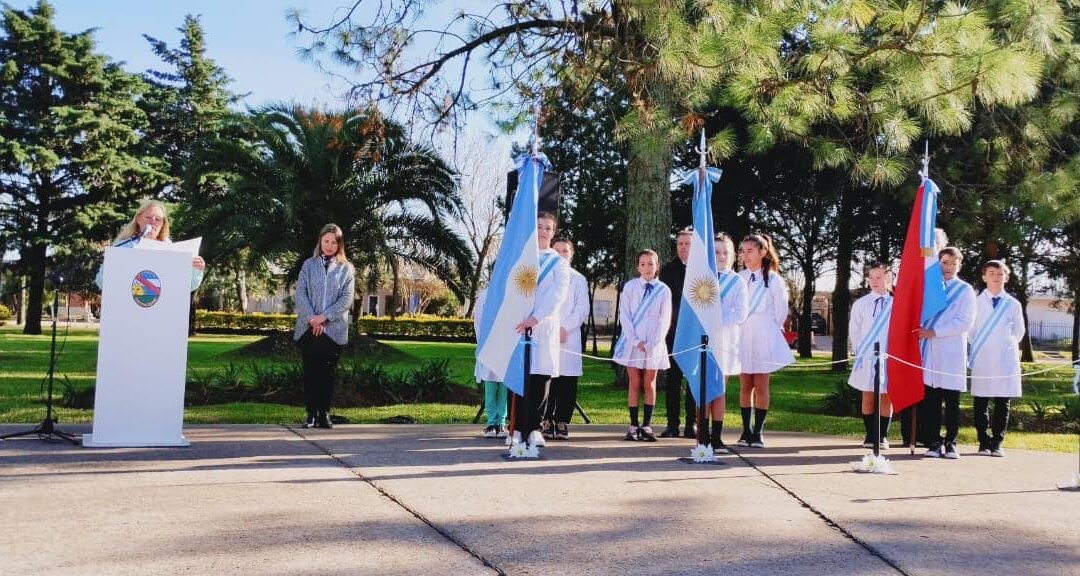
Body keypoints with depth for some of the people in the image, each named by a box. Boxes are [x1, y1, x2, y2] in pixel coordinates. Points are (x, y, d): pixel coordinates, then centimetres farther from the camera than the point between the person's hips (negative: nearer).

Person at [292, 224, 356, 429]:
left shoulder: (346, 269, 6)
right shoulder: (309, 265, 9)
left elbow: (346, 299, -2)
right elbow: (300, 293, 1)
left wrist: (324, 317, -12)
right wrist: (311, 319, -11)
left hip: (334, 329, -1)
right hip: (308, 328, 1)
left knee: (328, 373, 3)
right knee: (310, 372, 2)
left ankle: (324, 414, 8)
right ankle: (311, 414, 6)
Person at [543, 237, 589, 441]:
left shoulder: (578, 279, 14)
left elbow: (582, 309, 6)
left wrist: (565, 328, -7)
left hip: (569, 337, 0)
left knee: (567, 382, -4)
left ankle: (562, 423, 1)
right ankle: (547, 421, 2)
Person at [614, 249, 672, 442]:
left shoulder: (663, 290, 2)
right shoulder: (630, 287, 3)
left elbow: (664, 319, 0)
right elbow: (624, 315, 0)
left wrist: (652, 343, -11)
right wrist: (635, 340, -10)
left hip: (653, 343, 0)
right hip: (632, 341, 0)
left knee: (649, 384, 4)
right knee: (634, 384, 2)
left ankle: (647, 426, 7)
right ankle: (633, 426, 4)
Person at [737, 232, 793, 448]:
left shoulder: (773, 280, -5)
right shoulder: (738, 278, 4)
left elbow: (781, 311, 3)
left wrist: (769, 330, 10)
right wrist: (736, 327, 8)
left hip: (763, 337, -3)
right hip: (741, 337, 3)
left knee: (761, 386, 1)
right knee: (745, 385, 5)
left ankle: (758, 432, 7)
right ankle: (746, 431, 11)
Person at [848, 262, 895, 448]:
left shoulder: (894, 304, 0)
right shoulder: (860, 304, 4)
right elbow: (854, 331, 9)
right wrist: (860, 352, 6)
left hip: (888, 357, -1)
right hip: (867, 357, 1)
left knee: (886, 397, 2)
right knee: (868, 397, 6)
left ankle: (883, 436, 10)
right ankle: (869, 435, 13)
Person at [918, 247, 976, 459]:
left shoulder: (965, 290, 4)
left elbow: (965, 322, -6)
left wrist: (934, 332, -11)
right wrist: (922, 331, 0)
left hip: (952, 353, -2)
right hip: (930, 350, 3)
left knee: (952, 402, 2)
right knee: (930, 400, 0)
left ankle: (950, 443, 8)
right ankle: (934, 443, 6)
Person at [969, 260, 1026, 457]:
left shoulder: (1013, 304, 5)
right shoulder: (976, 303, 2)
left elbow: (1019, 331, 17)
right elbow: (970, 330, 11)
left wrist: (1007, 345, 11)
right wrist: (978, 347, 7)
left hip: (1006, 361, 1)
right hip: (981, 360, -1)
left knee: (1002, 403, 4)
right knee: (981, 403, 2)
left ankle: (997, 443, 13)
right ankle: (984, 443, 11)